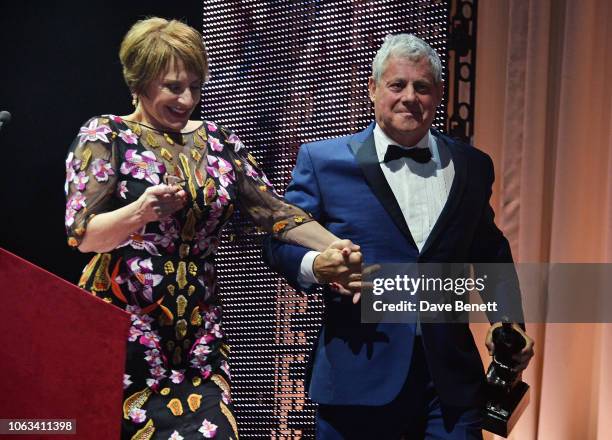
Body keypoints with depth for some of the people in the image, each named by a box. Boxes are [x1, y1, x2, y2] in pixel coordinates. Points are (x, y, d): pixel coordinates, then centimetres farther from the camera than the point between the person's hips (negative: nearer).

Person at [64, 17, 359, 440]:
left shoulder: (218, 142, 11)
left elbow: (272, 208, 3)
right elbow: (82, 234, -8)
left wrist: (334, 246, -14)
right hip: (125, 331, -4)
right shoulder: (105, 137, 0)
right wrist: (141, 212, -27)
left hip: (199, 336, 4)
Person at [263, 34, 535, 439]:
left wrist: (507, 321, 7)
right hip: (357, 378, -2)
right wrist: (316, 266, -19)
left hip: (450, 378, 2)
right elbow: (280, 241, 2)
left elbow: (491, 253, 21)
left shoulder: (472, 166, 11)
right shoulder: (324, 161, 2)